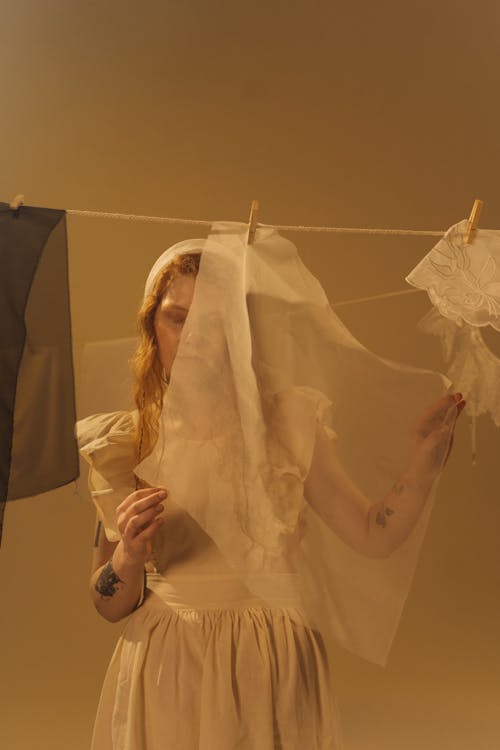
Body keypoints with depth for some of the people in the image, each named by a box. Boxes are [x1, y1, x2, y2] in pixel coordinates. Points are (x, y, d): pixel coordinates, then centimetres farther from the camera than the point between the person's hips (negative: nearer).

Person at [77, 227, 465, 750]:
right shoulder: (118, 443, -4)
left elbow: (374, 536, -9)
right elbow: (108, 606, 0)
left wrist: (427, 453, -21)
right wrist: (128, 559, -20)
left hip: (270, 668, 0)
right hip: (165, 670, 0)